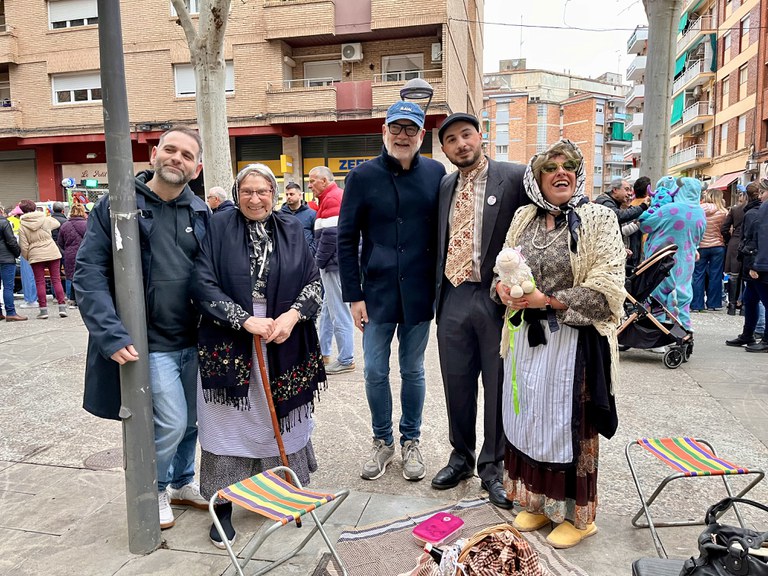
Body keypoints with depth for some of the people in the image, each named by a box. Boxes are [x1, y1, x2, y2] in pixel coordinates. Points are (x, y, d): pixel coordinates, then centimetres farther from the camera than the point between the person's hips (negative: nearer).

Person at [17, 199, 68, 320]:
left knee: (40, 282, 5)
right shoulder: (45, 219, 0)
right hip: (52, 253, 1)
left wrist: (26, 257, 10)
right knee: (56, 279, 4)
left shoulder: (22, 225, -3)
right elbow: (57, 224, 21)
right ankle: (62, 306, 1)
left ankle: (43, 309, 5)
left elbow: (23, 246, -4)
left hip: (35, 256, -1)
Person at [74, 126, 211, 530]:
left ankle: (182, 483, 42)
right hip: (148, 340, -4)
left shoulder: (201, 213, 5)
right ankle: (153, 490, 26)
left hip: (193, 339, 5)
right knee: (171, 422, -4)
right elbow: (89, 272, -11)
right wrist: (111, 334, -20)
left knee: (192, 420, 15)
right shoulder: (118, 205, -7)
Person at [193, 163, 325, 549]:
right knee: (230, 421, 5)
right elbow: (204, 284, -8)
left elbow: (314, 282, 4)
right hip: (229, 346, -2)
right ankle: (223, 506, 21)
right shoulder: (219, 229, -1)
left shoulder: (292, 230, 6)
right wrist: (247, 320, -17)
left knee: (281, 417, 11)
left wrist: (292, 316, -14)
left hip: (284, 346, 2)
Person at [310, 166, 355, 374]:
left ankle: (346, 360, 5)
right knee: (327, 311, 16)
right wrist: (319, 260, 13)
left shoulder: (332, 198, -13)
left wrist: (319, 261, -11)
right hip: (332, 264, 11)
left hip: (334, 264, -11)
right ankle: (323, 354, 27)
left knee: (339, 313, -4)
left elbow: (330, 235, -21)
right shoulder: (332, 197, 19)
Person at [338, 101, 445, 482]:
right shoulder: (363, 176, -2)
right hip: (377, 293, 0)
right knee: (375, 372, 7)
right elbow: (346, 239, -2)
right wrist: (353, 295, -6)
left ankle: (410, 441, 31)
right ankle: (382, 441, 29)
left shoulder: (436, 173, 1)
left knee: (412, 371, 13)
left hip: (419, 293, 1)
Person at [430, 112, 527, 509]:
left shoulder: (514, 178, -4)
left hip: (496, 298, -4)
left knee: (499, 387, 7)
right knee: (457, 386, 14)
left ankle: (493, 467, 25)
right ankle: (461, 456, 34)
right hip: (453, 299, 5)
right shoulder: (445, 186, 12)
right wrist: (438, 292, 9)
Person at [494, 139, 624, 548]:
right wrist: (504, 289, -6)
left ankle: (576, 515, 27)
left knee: (569, 424, 6)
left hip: (573, 341, -5)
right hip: (526, 336, 5)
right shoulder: (523, 218, 9)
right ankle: (537, 503, 33)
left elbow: (607, 292, -13)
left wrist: (547, 301, -19)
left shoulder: (598, 219, -7)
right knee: (528, 419, 12)